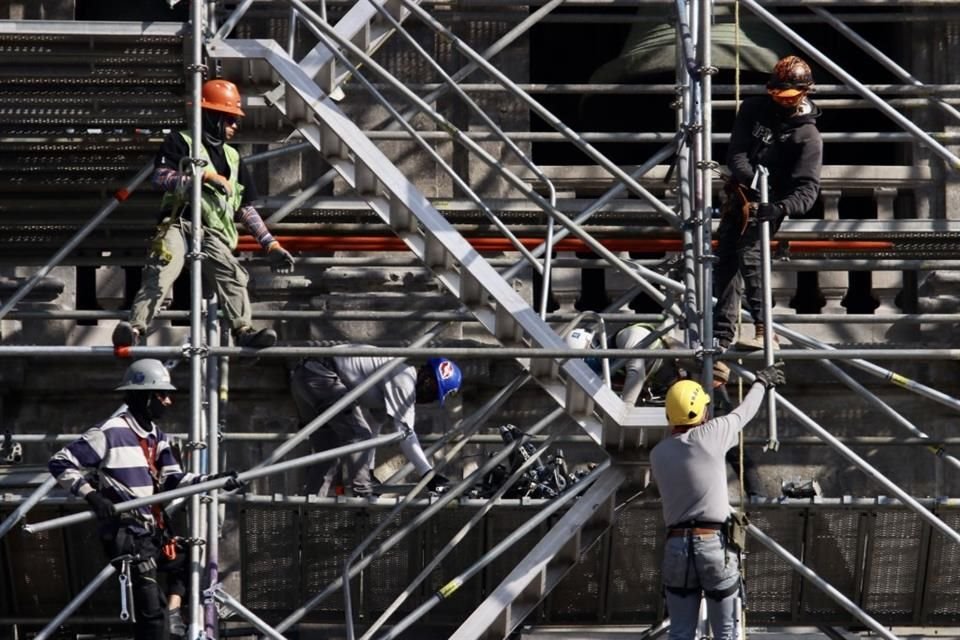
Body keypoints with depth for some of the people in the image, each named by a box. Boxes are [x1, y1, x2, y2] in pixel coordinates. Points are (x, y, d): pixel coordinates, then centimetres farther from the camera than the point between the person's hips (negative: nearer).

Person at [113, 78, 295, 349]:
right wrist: (205, 176, -11)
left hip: (213, 235, 4)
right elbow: (160, 176, -5)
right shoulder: (180, 142, 13)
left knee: (232, 276, -25)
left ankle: (244, 330, -38)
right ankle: (135, 327, -43)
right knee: (161, 273, -30)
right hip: (179, 225, -4)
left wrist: (270, 244, 22)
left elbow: (245, 208, 31)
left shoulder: (232, 157, 29)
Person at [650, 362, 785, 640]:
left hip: (676, 547, 4)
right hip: (714, 545, -4)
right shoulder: (710, 435, -6)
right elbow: (742, 414, 11)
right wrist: (761, 383, 31)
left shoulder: (658, 454, 7)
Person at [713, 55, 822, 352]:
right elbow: (736, 152, -6)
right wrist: (749, 176, -28)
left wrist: (780, 208, -41)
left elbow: (808, 188, -21)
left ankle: (764, 330, -28)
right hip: (739, 196, 6)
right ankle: (721, 336, 17)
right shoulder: (753, 109, 2)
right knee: (725, 264, 8)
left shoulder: (807, 136, -12)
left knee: (750, 255, -26)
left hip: (767, 204, -6)